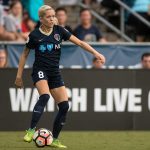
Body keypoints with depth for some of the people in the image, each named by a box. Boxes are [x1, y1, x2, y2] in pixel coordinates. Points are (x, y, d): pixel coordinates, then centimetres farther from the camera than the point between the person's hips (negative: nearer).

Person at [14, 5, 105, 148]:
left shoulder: (59, 31, 1)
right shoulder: (34, 35, -6)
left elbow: (79, 42, 2)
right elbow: (24, 54, 6)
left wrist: (95, 53, -8)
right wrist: (19, 75, 5)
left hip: (55, 73, 5)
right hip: (40, 71, -5)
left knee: (64, 106, -4)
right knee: (44, 96, -33)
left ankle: (54, 140, 8)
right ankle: (31, 131, -33)